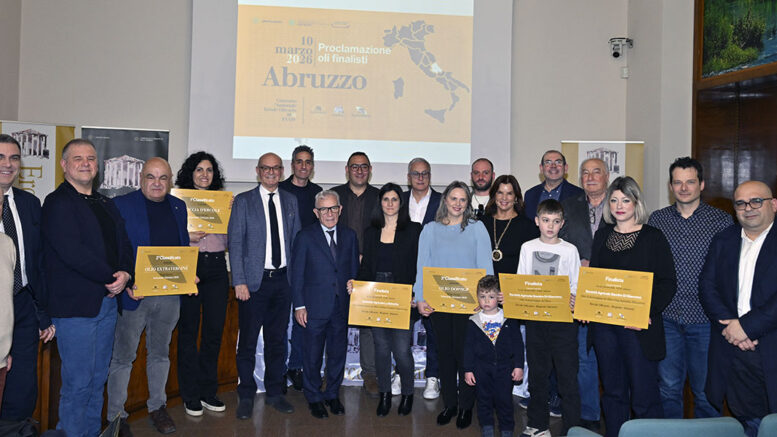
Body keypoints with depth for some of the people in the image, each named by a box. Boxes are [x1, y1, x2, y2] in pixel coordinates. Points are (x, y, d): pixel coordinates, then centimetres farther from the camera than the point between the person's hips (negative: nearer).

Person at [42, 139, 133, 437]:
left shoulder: (106, 204, 16)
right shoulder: (57, 203, -7)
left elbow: (124, 244, 14)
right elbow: (72, 252, -19)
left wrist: (125, 273, -6)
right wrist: (112, 277, -13)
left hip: (108, 301, 7)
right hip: (75, 304, -7)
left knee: (98, 379, 15)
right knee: (78, 382, 0)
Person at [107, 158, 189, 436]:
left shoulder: (179, 206, 10)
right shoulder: (121, 205, -4)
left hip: (170, 294, 4)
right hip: (133, 293, -4)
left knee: (160, 352, 17)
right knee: (123, 356, 5)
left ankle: (157, 407, 32)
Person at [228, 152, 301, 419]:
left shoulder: (290, 201, 11)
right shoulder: (243, 201, 0)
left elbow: (296, 240, 12)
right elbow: (235, 243, -4)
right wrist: (239, 281, -11)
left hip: (283, 278, 3)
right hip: (254, 280, -3)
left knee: (277, 339, 12)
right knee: (248, 341, 3)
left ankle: (274, 393, 25)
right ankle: (246, 397, 18)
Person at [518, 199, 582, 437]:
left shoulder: (570, 250, 2)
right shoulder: (527, 247, 7)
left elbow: (576, 285, 1)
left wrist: (572, 301, -18)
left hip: (563, 318, -2)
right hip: (534, 317, 3)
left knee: (567, 373, -3)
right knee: (537, 373, 12)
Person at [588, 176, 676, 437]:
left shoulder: (653, 237, -2)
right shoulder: (602, 236, 12)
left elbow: (668, 284, -5)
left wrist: (647, 312, -18)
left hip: (638, 327, -4)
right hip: (604, 325, 4)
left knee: (644, 395, -1)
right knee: (613, 392, 13)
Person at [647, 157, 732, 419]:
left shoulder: (722, 221, -1)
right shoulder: (656, 220, 4)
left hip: (705, 320, -2)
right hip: (667, 318, 2)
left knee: (706, 391, 9)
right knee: (668, 387, 12)